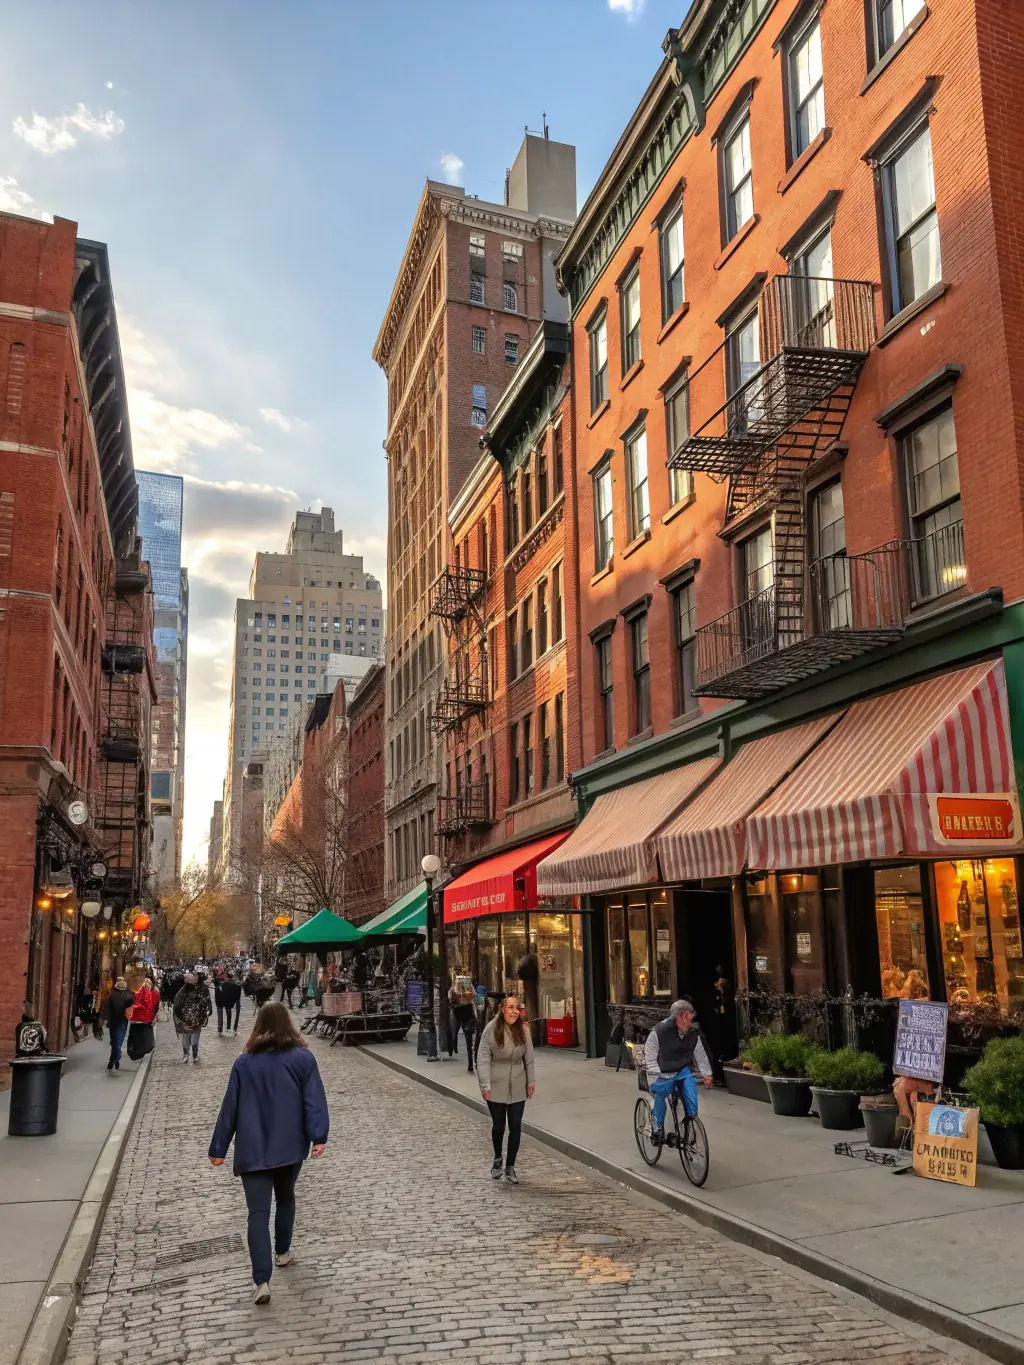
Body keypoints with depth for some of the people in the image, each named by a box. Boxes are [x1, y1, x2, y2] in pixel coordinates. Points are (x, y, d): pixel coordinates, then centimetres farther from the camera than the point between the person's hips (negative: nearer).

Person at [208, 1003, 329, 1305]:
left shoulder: (244, 1062, -1)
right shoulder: (303, 1058, -2)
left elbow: (230, 1107, 1)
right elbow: (314, 1100, -10)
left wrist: (218, 1148, 7)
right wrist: (319, 1136, -14)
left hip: (253, 1149, -1)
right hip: (290, 1145, 1)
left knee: (258, 1212, -2)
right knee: (286, 1198, 26)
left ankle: (262, 1281, -12)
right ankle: (282, 1252, 40)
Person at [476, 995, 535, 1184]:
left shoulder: (523, 1030, -6)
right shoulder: (491, 1029, -15)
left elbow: (529, 1057, 3)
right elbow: (483, 1057, -13)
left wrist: (531, 1080, 4)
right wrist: (485, 1085, -17)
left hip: (517, 1087, 2)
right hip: (496, 1086, -2)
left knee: (516, 1127, 2)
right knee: (498, 1126, 10)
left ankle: (510, 1166, 17)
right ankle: (497, 1159, 36)